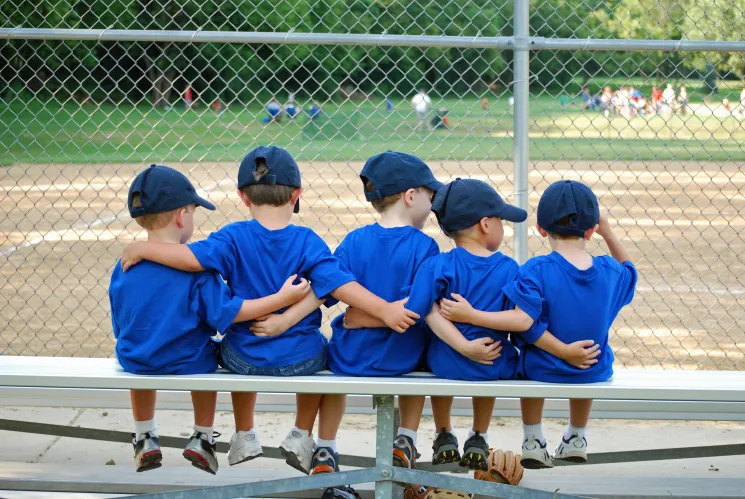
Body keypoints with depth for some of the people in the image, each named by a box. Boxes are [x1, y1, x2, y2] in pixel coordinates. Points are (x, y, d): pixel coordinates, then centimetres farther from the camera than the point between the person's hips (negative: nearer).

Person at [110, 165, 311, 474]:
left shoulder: (124, 267, -9)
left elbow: (120, 326, 1)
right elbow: (227, 312, -19)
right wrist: (281, 299, -17)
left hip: (137, 363, 2)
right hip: (188, 363, -2)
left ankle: (145, 440, 47)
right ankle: (202, 439, 39)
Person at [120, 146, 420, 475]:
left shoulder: (234, 238, -13)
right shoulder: (307, 241, -12)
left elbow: (193, 257, -23)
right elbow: (338, 284, -19)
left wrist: (144, 249, -12)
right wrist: (385, 310, -19)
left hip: (246, 360, 1)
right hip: (300, 360, -1)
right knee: (316, 352, 37)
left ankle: (244, 436, 45)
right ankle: (302, 437, 38)